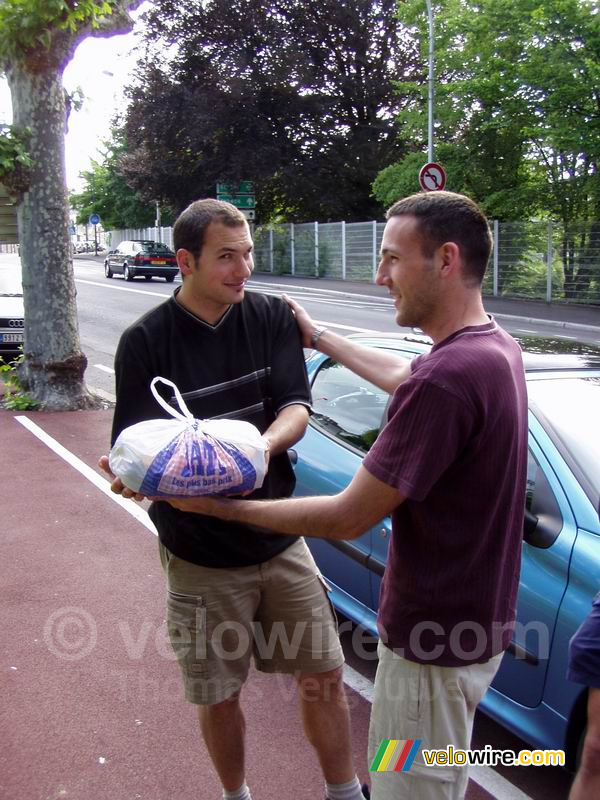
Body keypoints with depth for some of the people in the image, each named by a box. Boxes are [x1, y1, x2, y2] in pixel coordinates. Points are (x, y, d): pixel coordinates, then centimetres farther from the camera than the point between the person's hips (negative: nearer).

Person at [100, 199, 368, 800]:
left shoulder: (272, 318, -2)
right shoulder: (146, 341, -10)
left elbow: (296, 409, -9)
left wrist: (259, 447, -31)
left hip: (279, 541, 2)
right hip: (200, 555, -2)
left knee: (323, 677, 10)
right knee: (219, 694, 12)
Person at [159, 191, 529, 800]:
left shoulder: (446, 376, -31)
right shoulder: (498, 347, 0)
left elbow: (346, 519, -25)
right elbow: (404, 378, 22)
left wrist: (219, 505, -15)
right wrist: (320, 337, 29)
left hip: (434, 642, -9)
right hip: (478, 617, 9)